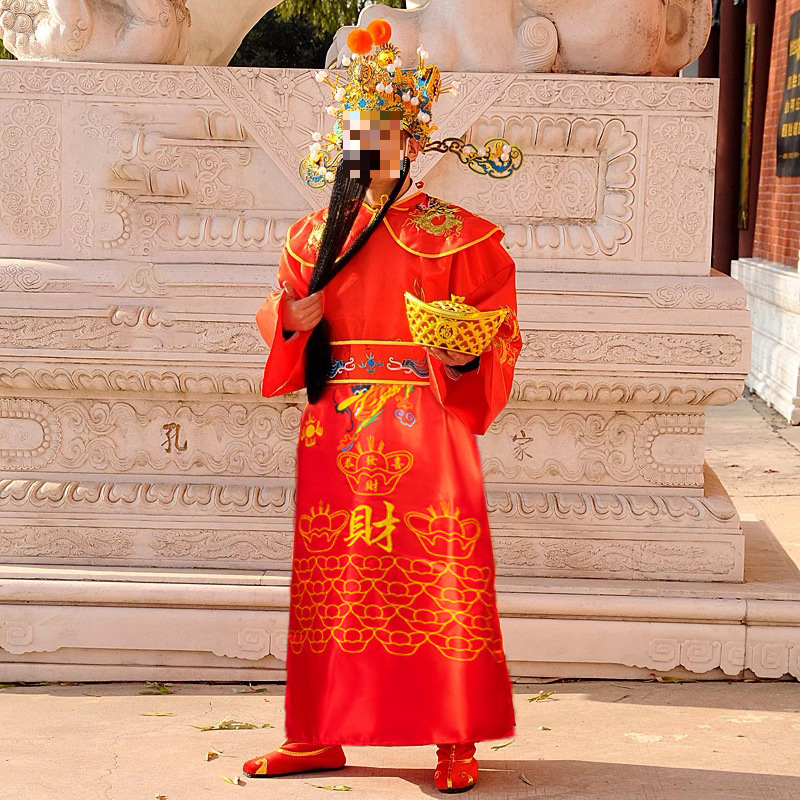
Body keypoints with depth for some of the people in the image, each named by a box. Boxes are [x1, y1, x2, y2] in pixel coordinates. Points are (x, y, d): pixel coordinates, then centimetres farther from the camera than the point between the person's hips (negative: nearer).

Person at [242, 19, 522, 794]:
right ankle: (318, 735, 16)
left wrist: (466, 355, -19)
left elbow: (500, 325, 0)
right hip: (335, 429, 4)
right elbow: (279, 313, 20)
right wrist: (291, 318, -2)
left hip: (424, 427, -4)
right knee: (330, 577, 7)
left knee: (437, 580, -4)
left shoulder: (455, 235, 0)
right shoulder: (316, 235, 13)